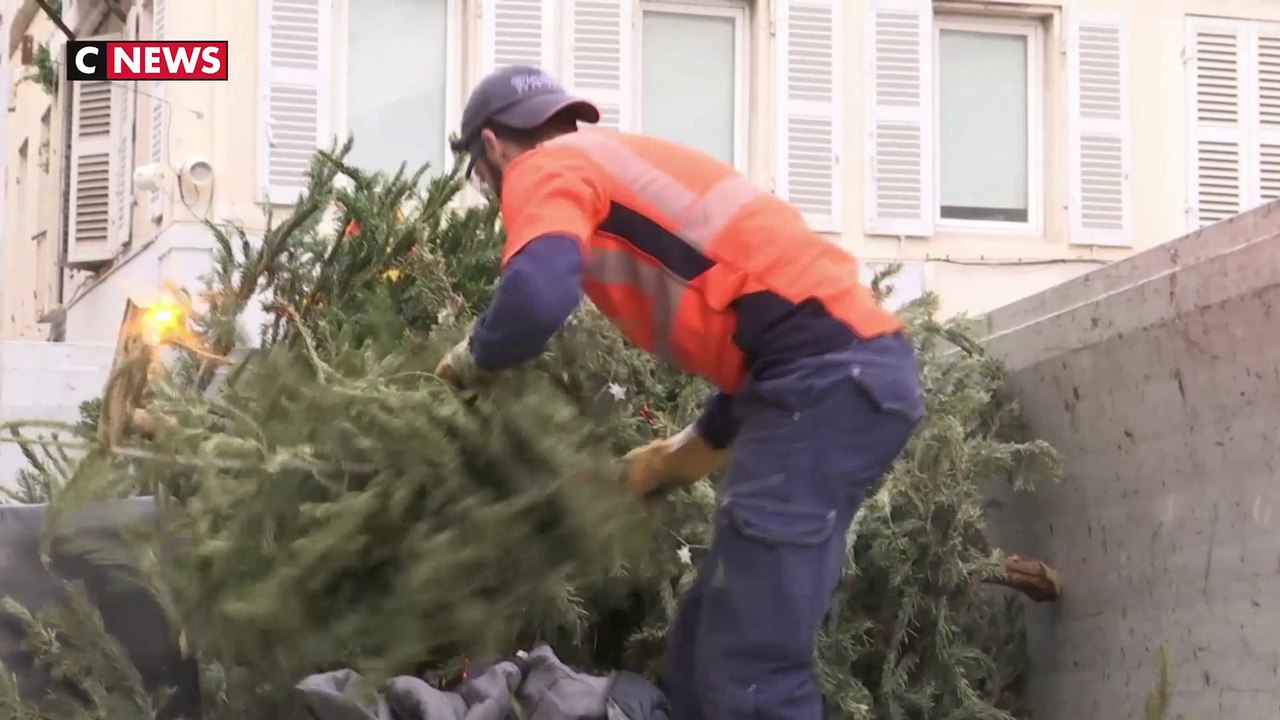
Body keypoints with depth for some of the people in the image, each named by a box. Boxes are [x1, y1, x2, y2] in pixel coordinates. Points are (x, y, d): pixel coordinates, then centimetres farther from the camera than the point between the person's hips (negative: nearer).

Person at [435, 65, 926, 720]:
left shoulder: (546, 168, 4)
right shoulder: (617, 165, 31)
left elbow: (537, 298, -18)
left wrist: (471, 363, 4)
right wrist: (678, 458, 33)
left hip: (826, 371, -9)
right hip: (853, 366, 9)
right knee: (705, 656, 13)